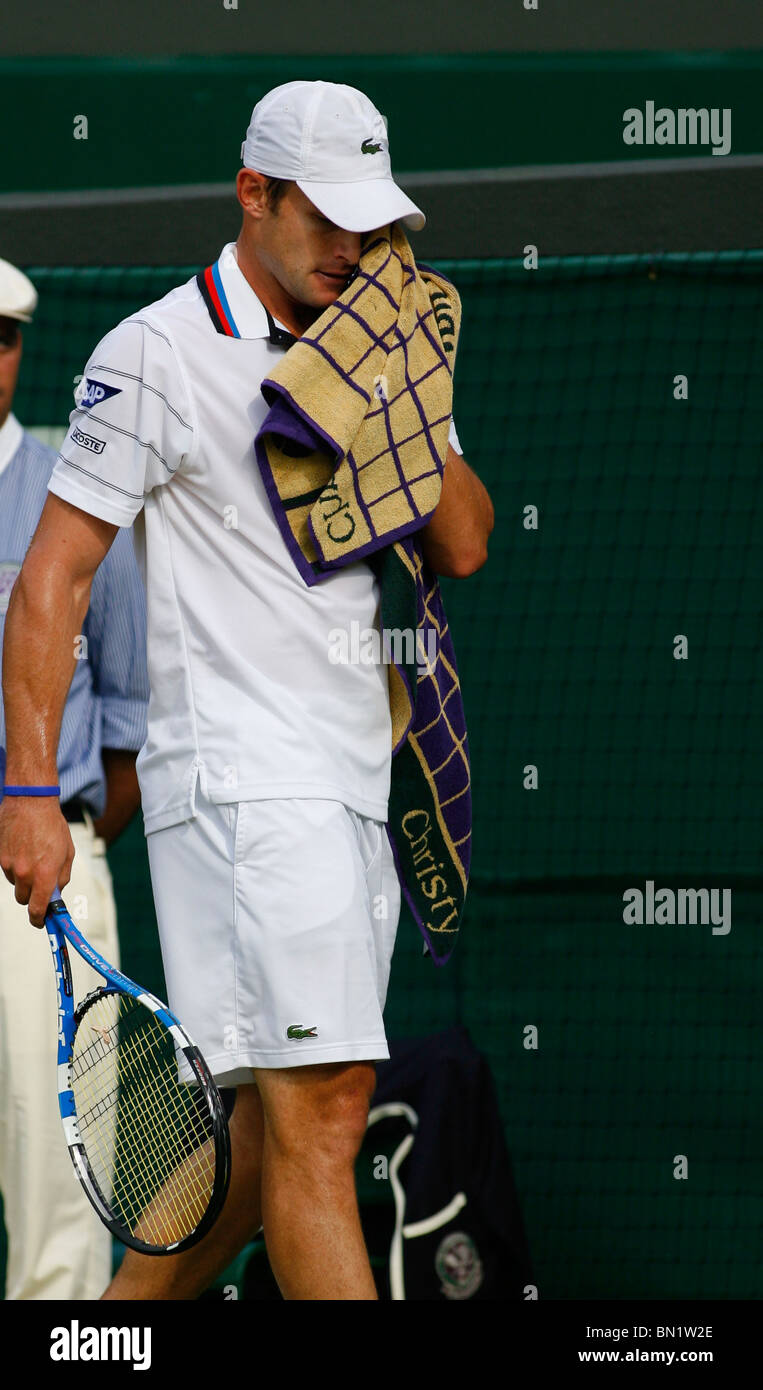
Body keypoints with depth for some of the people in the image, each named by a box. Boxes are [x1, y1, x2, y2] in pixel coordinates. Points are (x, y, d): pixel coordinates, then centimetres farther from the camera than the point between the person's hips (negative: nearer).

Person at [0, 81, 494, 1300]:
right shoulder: (158, 354, -5)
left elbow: (463, 547, 11)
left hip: (353, 785, 8)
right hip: (241, 779, -8)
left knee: (280, 1127, 9)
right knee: (317, 1120, -14)